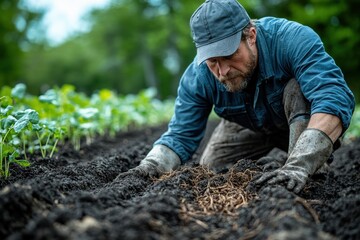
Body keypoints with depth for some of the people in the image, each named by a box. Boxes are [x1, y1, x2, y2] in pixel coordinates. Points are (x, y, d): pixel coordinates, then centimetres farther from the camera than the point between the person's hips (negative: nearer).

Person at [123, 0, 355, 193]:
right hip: (251, 127, 4)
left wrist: (299, 164, -62)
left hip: (301, 119, -4)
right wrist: (150, 166, -41)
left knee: (298, 89, -34)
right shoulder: (197, 77, -26)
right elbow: (180, 135, -19)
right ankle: (271, 164, 20)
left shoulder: (293, 39, -39)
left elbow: (334, 98, -50)